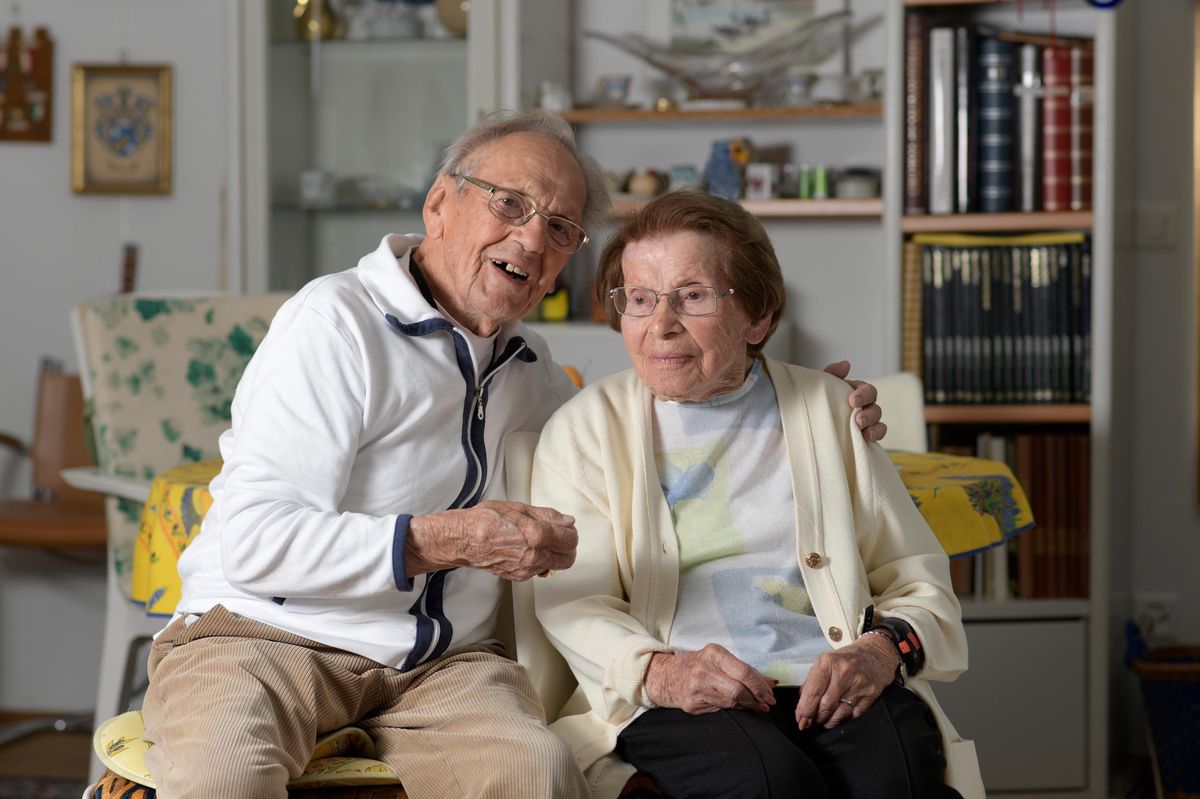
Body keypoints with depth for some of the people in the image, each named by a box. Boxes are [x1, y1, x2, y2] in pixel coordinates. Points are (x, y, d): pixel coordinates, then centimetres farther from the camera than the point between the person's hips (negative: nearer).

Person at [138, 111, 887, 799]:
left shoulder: (529, 368, 16)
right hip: (264, 634, -5)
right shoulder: (338, 322, -8)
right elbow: (254, 543, -17)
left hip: (442, 662, 6)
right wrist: (446, 541, -23)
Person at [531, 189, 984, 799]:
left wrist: (884, 648, -7)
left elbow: (920, 580, 16)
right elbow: (570, 598, 3)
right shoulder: (585, 428, 16)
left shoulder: (827, 410, 21)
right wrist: (658, 672, -18)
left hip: (833, 694, 2)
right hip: (674, 706, -1)